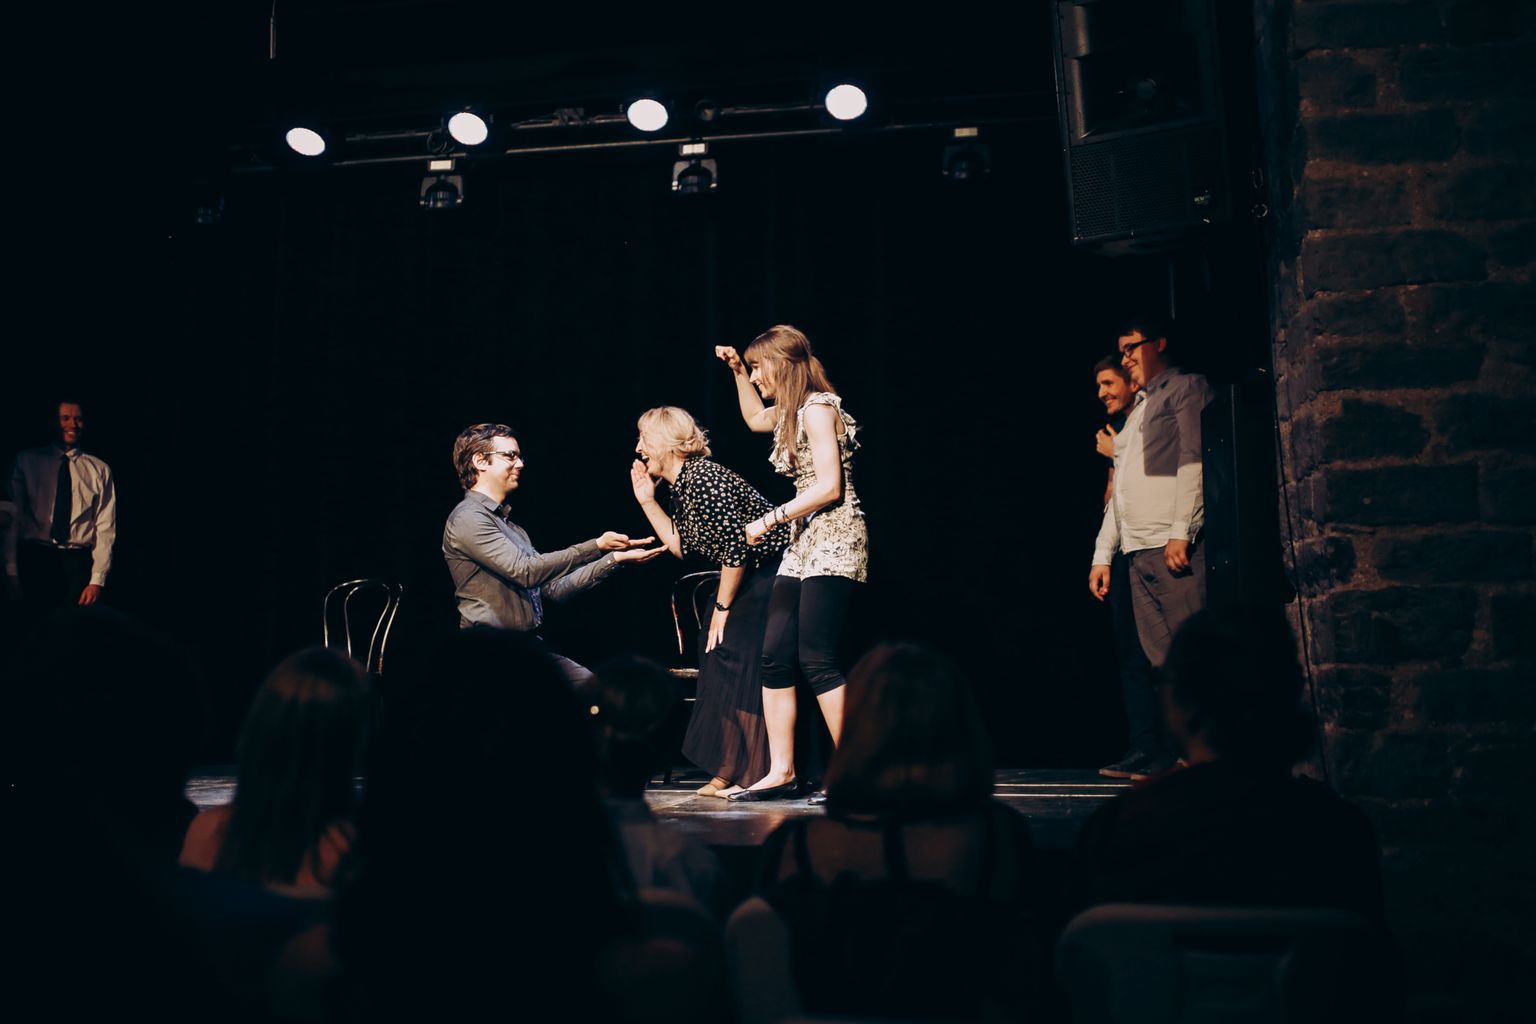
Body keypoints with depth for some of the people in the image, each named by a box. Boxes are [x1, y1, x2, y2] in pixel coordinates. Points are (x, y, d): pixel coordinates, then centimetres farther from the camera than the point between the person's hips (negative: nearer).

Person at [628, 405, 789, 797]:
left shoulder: (703, 479, -21)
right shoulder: (680, 485, 9)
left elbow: (736, 548, -23)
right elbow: (681, 546, 13)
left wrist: (722, 607, -13)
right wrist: (647, 501, 7)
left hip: (774, 571, -10)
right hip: (748, 576, 10)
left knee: (736, 660, -10)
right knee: (720, 661, 11)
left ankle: (751, 775, -1)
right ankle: (729, 774, 18)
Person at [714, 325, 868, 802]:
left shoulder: (818, 407, -12)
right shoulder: (791, 411, 16)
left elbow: (829, 487, -20)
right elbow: (755, 418, 40)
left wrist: (768, 519, -14)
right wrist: (737, 371, 28)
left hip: (834, 541, -10)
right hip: (802, 545, 10)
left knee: (816, 660, -14)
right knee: (776, 656, 4)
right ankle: (781, 772, 8)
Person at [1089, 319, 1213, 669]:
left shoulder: (1186, 387, 6)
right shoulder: (1137, 412, 29)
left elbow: (1194, 457, -8)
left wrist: (1181, 531, -18)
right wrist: (1102, 555, 21)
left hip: (1175, 547, -7)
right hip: (1138, 553, 7)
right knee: (1162, 660, 2)